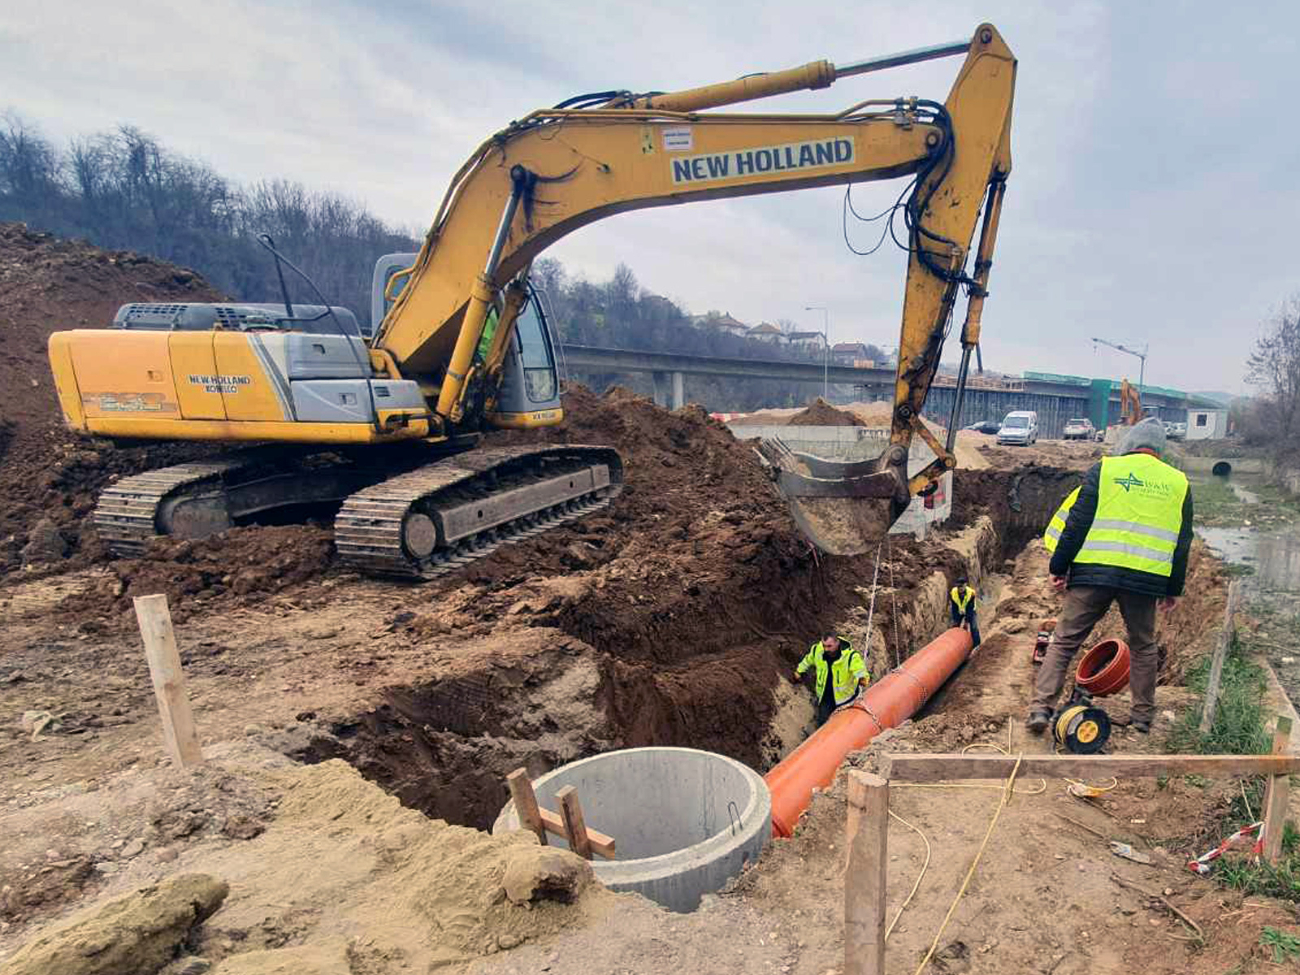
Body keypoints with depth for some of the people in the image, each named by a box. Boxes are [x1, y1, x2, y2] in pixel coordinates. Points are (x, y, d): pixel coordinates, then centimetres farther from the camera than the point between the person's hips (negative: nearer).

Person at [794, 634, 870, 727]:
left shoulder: (850, 656, -29)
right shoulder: (816, 650, -17)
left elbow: (860, 670, -41)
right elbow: (807, 660, 5)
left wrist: (863, 679, -65)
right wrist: (798, 672, 18)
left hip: (845, 698, -3)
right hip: (824, 698, 3)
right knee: (822, 725, 16)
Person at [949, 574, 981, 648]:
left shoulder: (971, 593, -30)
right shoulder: (953, 593, -23)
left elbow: (970, 609, -26)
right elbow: (954, 608, -16)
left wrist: (967, 622, -27)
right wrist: (955, 621, -16)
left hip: (970, 612, -2)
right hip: (959, 612, 3)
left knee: (974, 628, -16)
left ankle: (977, 646, -9)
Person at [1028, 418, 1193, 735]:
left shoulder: (1103, 469, 3)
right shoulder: (1179, 483, 13)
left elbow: (1077, 522, -2)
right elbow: (1182, 542, 14)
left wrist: (1058, 567, 3)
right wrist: (1173, 589, 21)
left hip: (1094, 572, -2)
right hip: (1146, 578, 3)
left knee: (1064, 642, 4)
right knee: (1143, 648, 21)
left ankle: (1041, 708, 0)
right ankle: (1143, 716, 29)